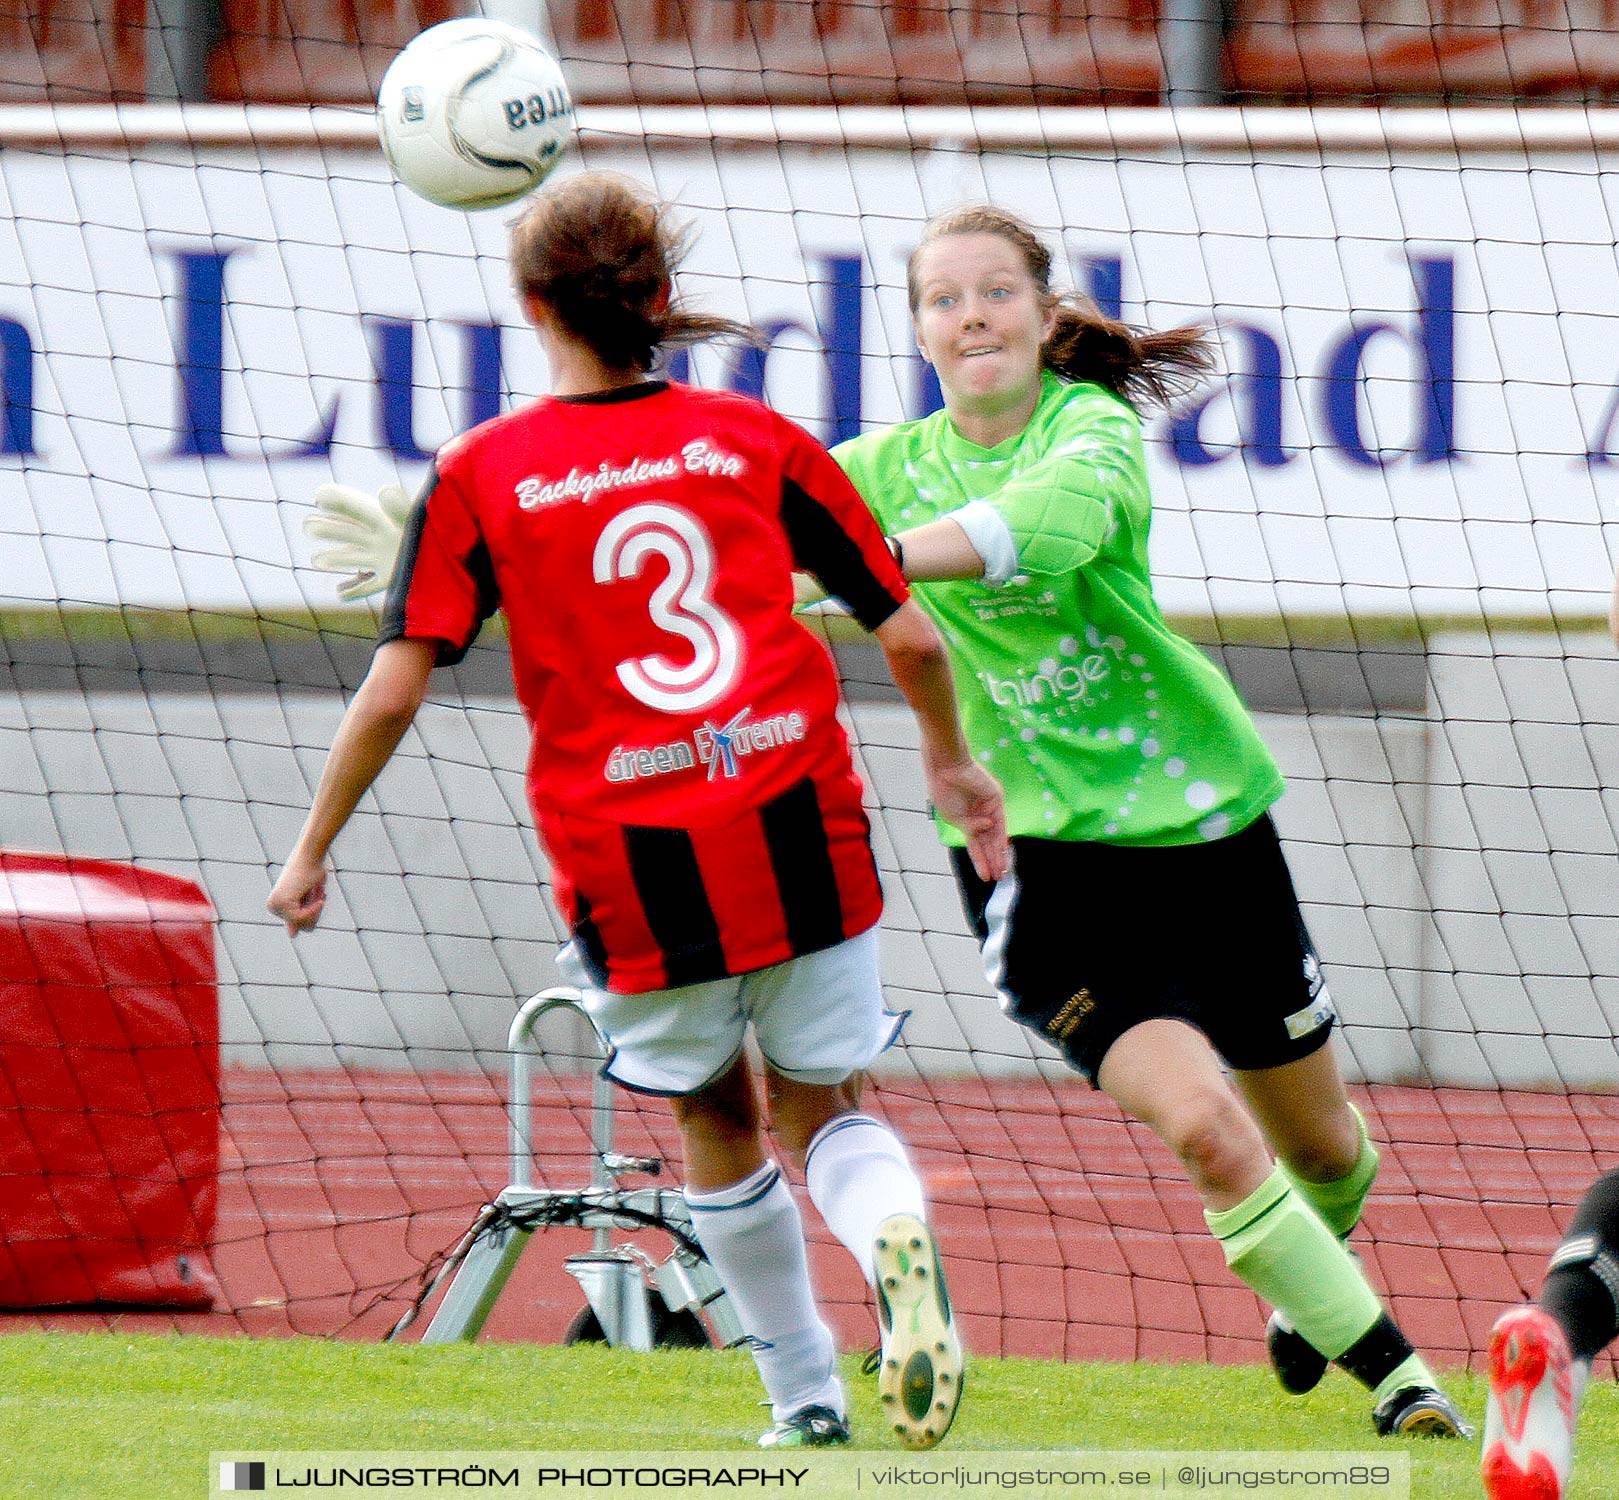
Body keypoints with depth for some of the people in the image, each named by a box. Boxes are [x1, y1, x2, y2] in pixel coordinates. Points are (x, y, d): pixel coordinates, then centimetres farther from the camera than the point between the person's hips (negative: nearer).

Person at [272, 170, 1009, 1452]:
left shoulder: (481, 475, 1)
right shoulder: (756, 440, 5)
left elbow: (394, 688, -3)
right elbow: (909, 634, 7)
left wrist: (313, 850, 9)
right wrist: (954, 762, 26)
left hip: (626, 858, -1)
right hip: (799, 822, 1)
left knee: (718, 1120, 20)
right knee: (824, 1107, 13)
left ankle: (806, 1395, 25)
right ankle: (893, 1235, -20)